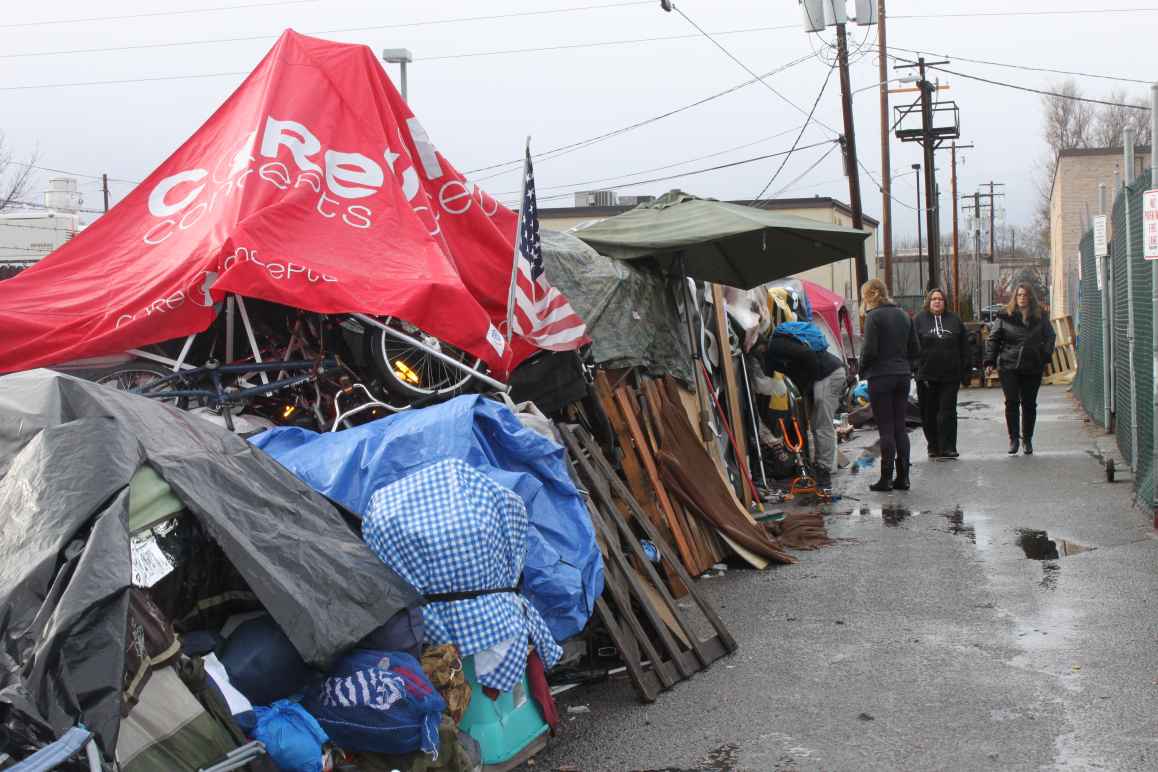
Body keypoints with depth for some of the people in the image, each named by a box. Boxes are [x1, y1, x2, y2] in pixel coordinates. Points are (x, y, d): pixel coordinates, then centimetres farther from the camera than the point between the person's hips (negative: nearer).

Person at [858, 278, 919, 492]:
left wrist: (862, 370, 1)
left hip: (880, 378, -6)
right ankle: (902, 477, 12)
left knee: (886, 429, -3)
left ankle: (886, 478, 0)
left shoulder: (874, 317, -11)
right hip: (903, 376, 7)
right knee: (900, 427, 10)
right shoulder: (903, 315, 11)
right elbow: (914, 349, 12)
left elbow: (869, 350, -15)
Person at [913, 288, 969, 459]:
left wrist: (963, 369, 3)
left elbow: (964, 347, 10)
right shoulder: (919, 320, 4)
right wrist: (918, 368, -8)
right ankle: (933, 447, 18)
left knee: (947, 412, -3)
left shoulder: (954, 320, 9)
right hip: (926, 375, 0)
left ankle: (948, 448, 0)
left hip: (950, 375, 0)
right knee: (929, 413, 6)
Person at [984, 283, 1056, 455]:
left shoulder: (1040, 317, 9)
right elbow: (993, 339, 4)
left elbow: (1050, 337, 15)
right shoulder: (1004, 316, 3)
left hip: (1033, 368, 2)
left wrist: (1045, 358, 2)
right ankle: (1013, 438, 2)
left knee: (1029, 404, 6)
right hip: (1009, 366, -2)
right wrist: (990, 362, -3)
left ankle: (1027, 439, 17)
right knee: (1012, 402, -8)